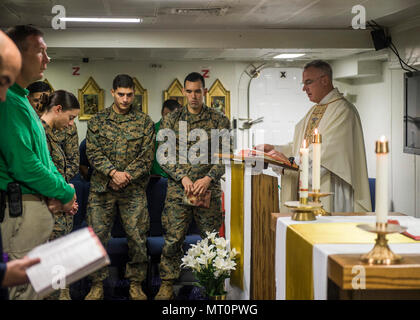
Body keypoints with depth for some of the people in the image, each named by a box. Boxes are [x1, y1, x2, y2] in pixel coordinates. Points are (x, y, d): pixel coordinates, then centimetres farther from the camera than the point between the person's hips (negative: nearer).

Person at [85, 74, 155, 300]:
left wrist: (127, 176, -12)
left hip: (134, 189, 0)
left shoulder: (144, 122, 5)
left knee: (137, 236, 1)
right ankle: (97, 285, 12)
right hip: (102, 188, 0)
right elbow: (93, 152, -2)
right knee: (97, 235, 0)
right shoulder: (98, 121, 6)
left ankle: (136, 283, 15)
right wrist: (113, 173, -15)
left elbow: (147, 155, -1)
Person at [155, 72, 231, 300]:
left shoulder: (219, 120, 5)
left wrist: (208, 178, -13)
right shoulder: (171, 120, 8)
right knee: (172, 239, 0)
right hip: (177, 189, 1)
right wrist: (182, 177, -10)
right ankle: (167, 283, 12)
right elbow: (163, 154, 3)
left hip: (208, 189, 0)